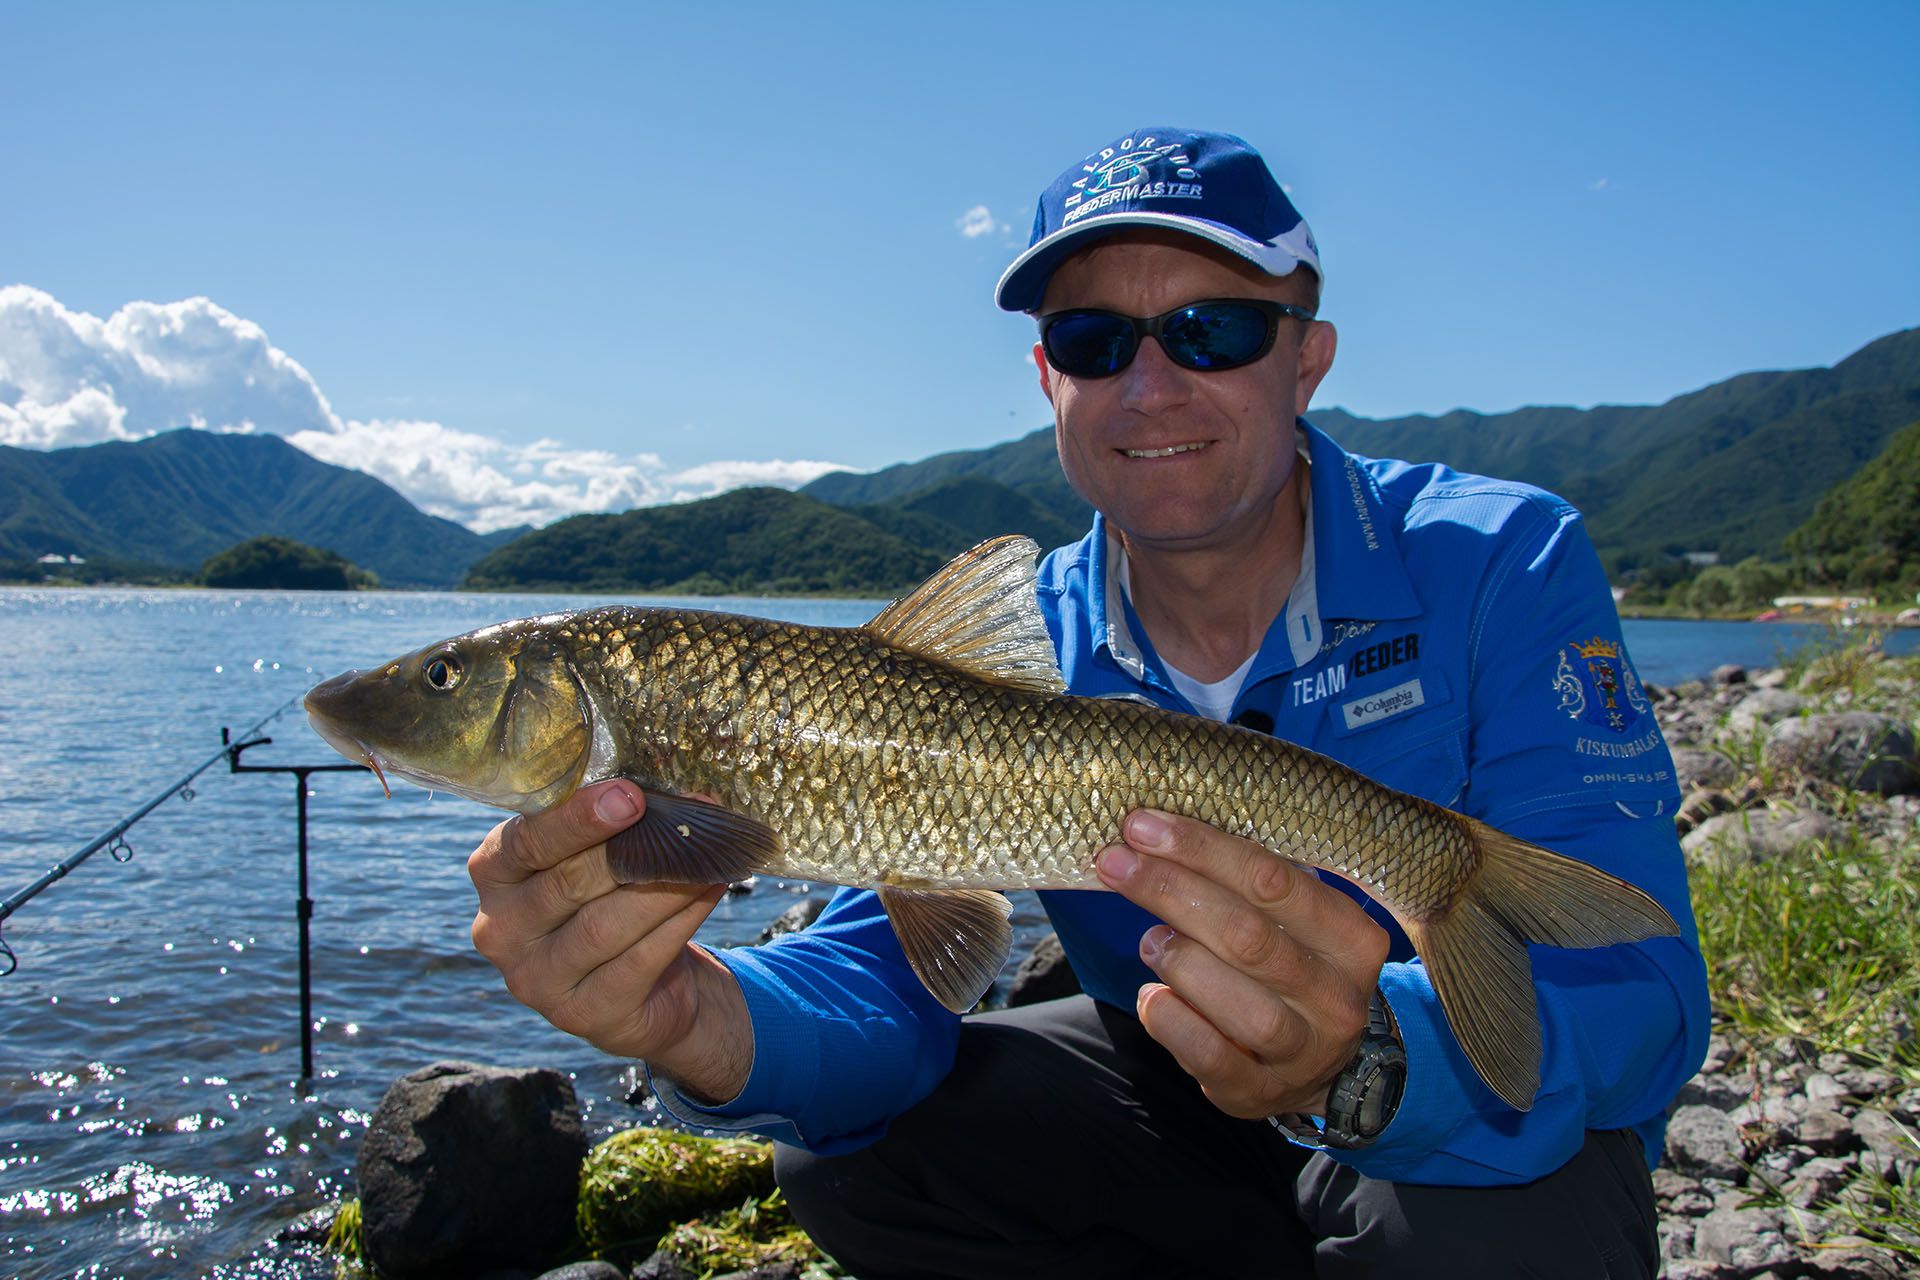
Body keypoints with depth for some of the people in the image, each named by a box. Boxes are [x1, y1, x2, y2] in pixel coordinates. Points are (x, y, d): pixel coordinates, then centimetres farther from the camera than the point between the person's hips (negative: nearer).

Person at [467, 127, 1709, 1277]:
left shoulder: (1502, 567, -20)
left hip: (1506, 1132, -3)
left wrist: (1366, 1062, -50)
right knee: (848, 1143, -12)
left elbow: (1634, 991, -28)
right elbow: (889, 968, -18)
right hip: (1176, 1103, 4)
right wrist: (699, 1022, -42)